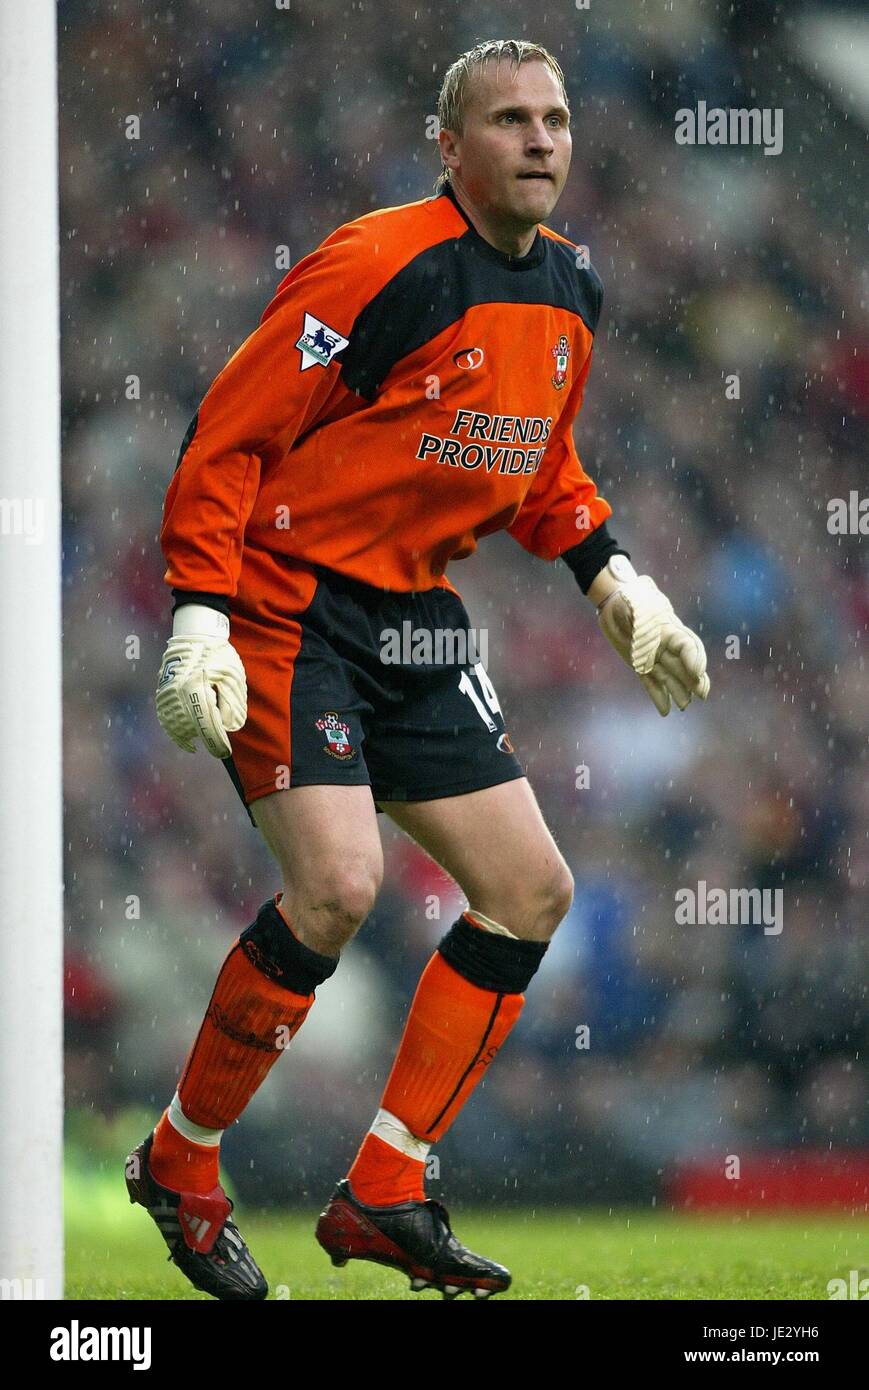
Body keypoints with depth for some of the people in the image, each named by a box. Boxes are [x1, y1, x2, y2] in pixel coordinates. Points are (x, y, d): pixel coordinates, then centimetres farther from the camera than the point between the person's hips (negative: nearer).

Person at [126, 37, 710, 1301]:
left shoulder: (569, 288, 8)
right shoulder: (378, 269, -18)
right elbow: (225, 438, -16)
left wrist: (616, 585, 10)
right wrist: (201, 624, -22)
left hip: (418, 621, 9)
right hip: (289, 608, -9)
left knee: (532, 891, 3)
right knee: (338, 882, -23)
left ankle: (382, 1194, 8)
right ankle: (181, 1162, -3)